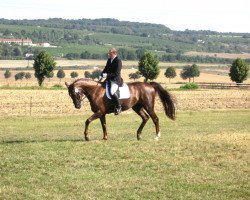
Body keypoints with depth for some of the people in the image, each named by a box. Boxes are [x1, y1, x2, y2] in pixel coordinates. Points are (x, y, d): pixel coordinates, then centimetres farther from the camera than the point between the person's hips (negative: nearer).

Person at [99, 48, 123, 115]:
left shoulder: (118, 61, -14)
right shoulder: (109, 60, 11)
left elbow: (116, 73, -19)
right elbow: (106, 69, 19)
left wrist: (107, 75, -22)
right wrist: (101, 75, 3)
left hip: (115, 80, -10)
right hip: (109, 79, 10)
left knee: (112, 92, -31)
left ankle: (118, 107, -16)